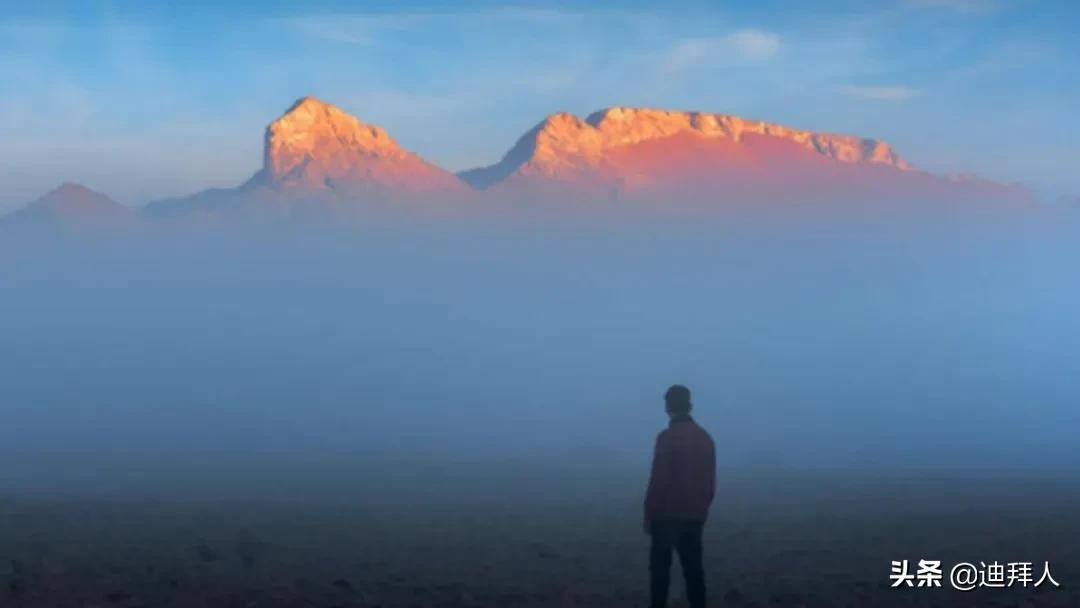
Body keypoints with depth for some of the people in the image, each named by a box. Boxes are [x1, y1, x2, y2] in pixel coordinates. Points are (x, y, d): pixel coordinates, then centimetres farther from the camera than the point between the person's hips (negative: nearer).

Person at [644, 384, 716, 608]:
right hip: (695, 516, 5)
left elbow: (658, 479, -13)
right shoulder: (705, 438, 8)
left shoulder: (667, 437, -10)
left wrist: (649, 513, -6)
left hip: (667, 515, -5)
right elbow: (710, 482, 11)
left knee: (660, 568, -1)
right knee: (693, 568, 7)